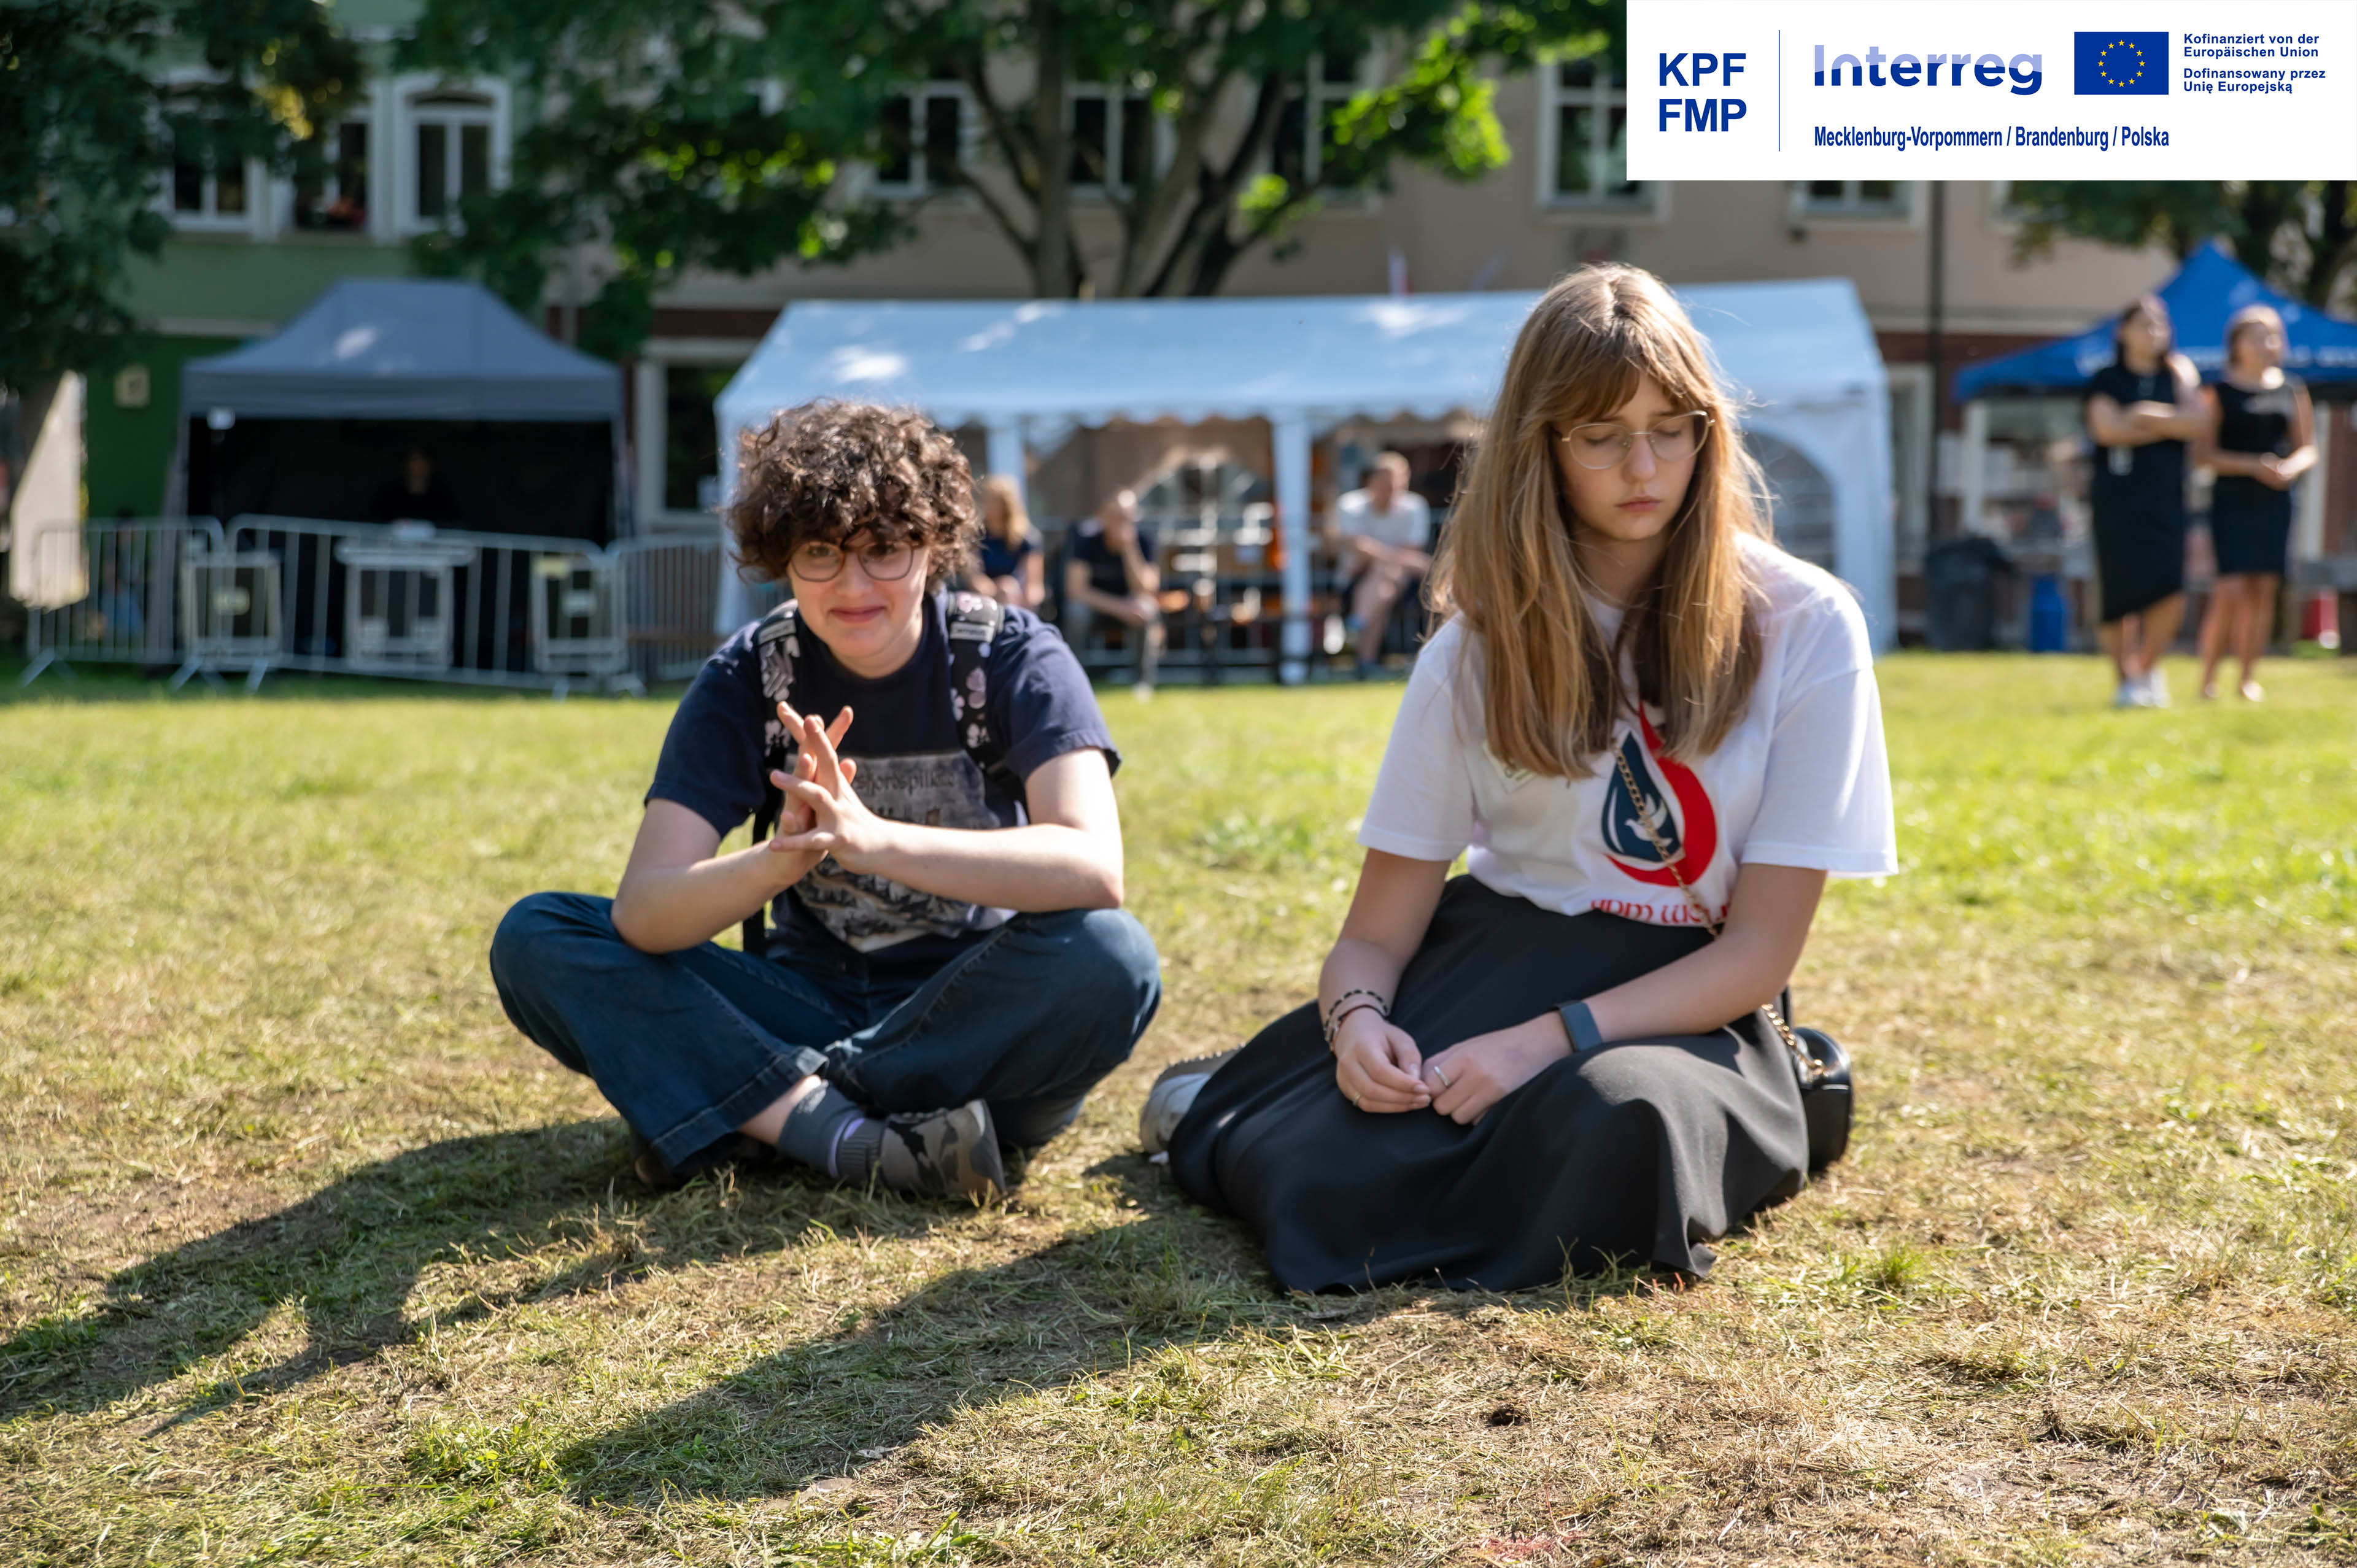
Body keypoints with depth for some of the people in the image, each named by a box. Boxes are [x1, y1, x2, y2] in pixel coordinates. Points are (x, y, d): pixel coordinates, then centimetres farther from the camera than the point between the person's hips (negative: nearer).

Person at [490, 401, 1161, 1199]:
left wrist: (874, 839, -42)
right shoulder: (749, 676, -6)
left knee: (1108, 960, -35)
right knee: (536, 937, -15)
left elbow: (1095, 868, -29)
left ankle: (753, 1114, -24)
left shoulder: (1011, 658, -11)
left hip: (977, 1020, -2)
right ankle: (849, 1138, -31)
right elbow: (641, 914, -17)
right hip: (811, 1007, 2)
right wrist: (782, 859, -39)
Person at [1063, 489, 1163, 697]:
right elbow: (1076, 589, -24)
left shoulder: (1143, 540, -16)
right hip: (1095, 601, -1)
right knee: (1077, 611, -35)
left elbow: (1143, 589, -24)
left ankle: (1145, 681, -22)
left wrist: (1129, 547, -34)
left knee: (1148, 610, -32)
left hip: (1129, 603, 1)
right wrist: (1119, 608, -34)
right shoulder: (1087, 539, -19)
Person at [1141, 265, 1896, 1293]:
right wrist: (1357, 1016, -23)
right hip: (1491, 963, 2)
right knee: (1320, 1168, -28)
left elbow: (1764, 947, -9)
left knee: (1619, 1119, -39)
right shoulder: (1483, 646, 4)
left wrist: (1551, 1038, -22)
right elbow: (1378, 930, 2)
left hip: (1685, 1005, -2)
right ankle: (1229, 1111, 8)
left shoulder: (1802, 627, -5)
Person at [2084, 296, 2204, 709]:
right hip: (2117, 500, -2)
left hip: (2165, 500, 2)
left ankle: (2148, 668, 12)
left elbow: (2195, 422, -2)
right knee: (2120, 595, -6)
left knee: (2170, 591, -10)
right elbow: (2107, 428, -10)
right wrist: (2168, 427, -4)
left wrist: (2147, 415, -8)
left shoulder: (2179, 376, 14)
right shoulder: (2107, 381, 7)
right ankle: (2125, 679, 7)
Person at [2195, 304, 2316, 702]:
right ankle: (2208, 677, 1)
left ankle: (2249, 677, 10)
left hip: (2275, 503, 4)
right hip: (2232, 501, -4)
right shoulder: (2221, 392, -1)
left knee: (2264, 588, 2)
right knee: (2232, 589, -12)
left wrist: (2291, 467, -9)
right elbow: (2203, 453, -5)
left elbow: (2308, 449, 13)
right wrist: (2253, 466, -17)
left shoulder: (2292, 391, 10)